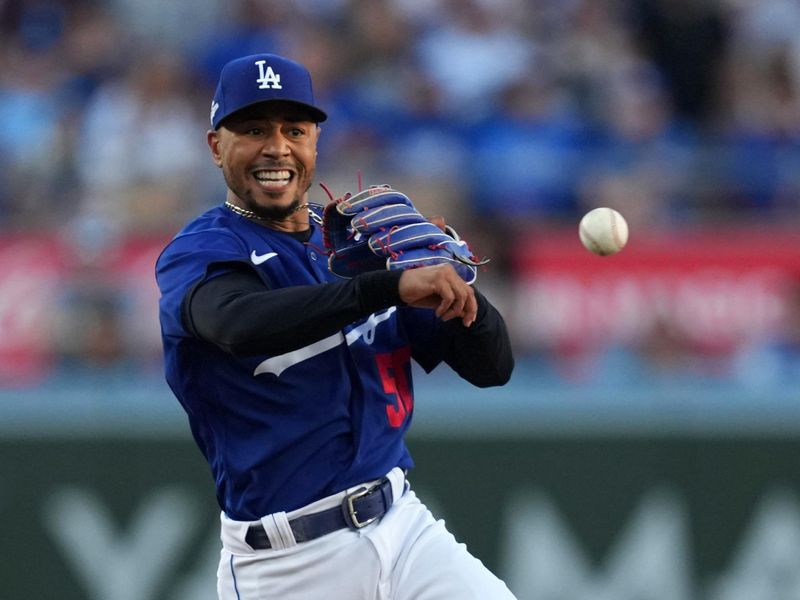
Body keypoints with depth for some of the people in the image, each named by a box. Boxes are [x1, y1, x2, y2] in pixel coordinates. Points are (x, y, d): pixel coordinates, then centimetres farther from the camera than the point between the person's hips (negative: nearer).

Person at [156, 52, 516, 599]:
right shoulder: (198, 253, -7)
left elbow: (492, 366, 8)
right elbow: (239, 323, -32)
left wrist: (446, 278, -12)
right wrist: (393, 284, -41)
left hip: (402, 527, 5)